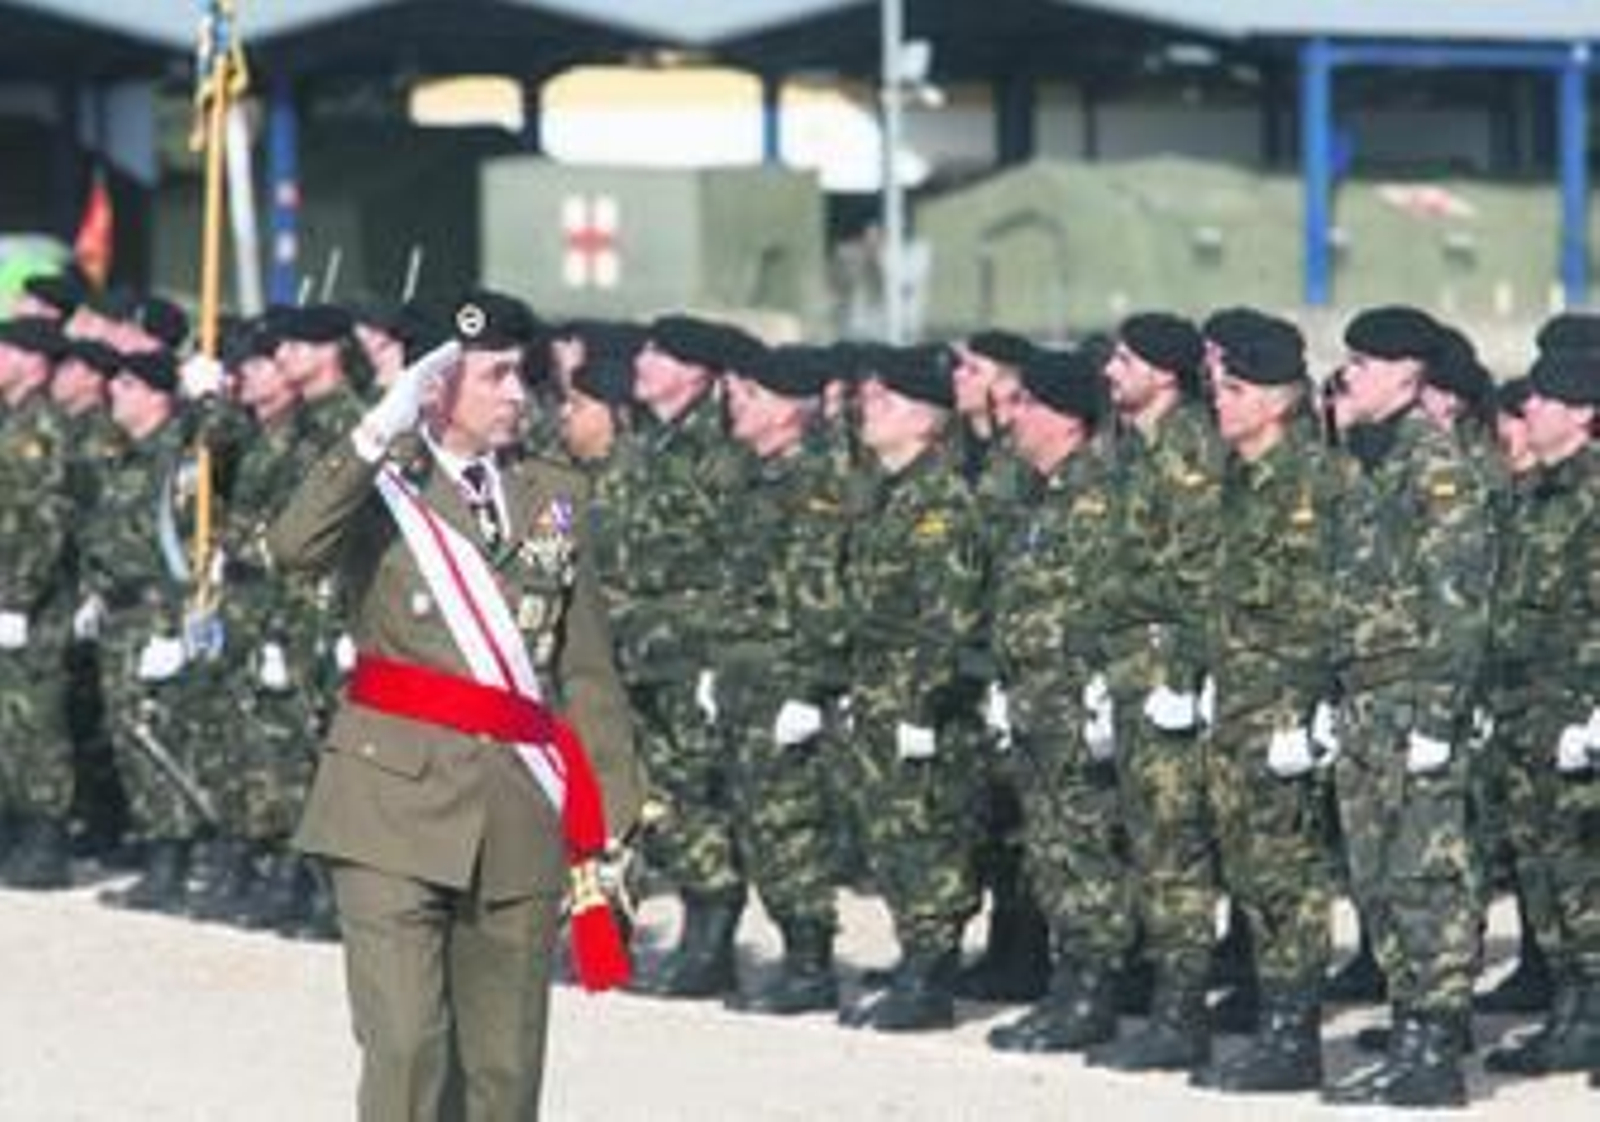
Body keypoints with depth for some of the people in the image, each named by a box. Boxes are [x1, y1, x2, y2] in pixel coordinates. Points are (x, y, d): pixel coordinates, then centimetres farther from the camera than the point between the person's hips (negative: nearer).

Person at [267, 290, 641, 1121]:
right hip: (398, 804, -4)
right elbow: (294, 548, -21)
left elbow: (588, 673, 15)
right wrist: (378, 433, -26)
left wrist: (607, 820, 9)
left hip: (520, 819, 4)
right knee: (406, 1045, -13)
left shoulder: (554, 499, 14)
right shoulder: (382, 485, 2)